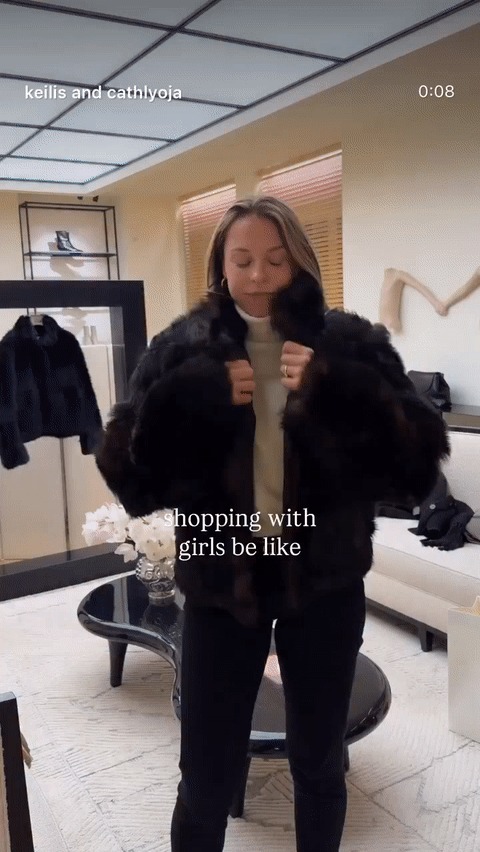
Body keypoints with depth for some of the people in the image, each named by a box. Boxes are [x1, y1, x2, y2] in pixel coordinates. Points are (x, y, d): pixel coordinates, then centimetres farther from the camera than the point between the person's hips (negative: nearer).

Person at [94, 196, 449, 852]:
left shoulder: (350, 344, -3)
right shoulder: (183, 350, -1)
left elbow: (421, 456, -9)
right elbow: (122, 465, -6)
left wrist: (336, 392, -22)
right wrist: (193, 398, -19)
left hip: (325, 585, 1)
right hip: (221, 583, 0)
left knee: (319, 766, 20)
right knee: (206, 776, 13)